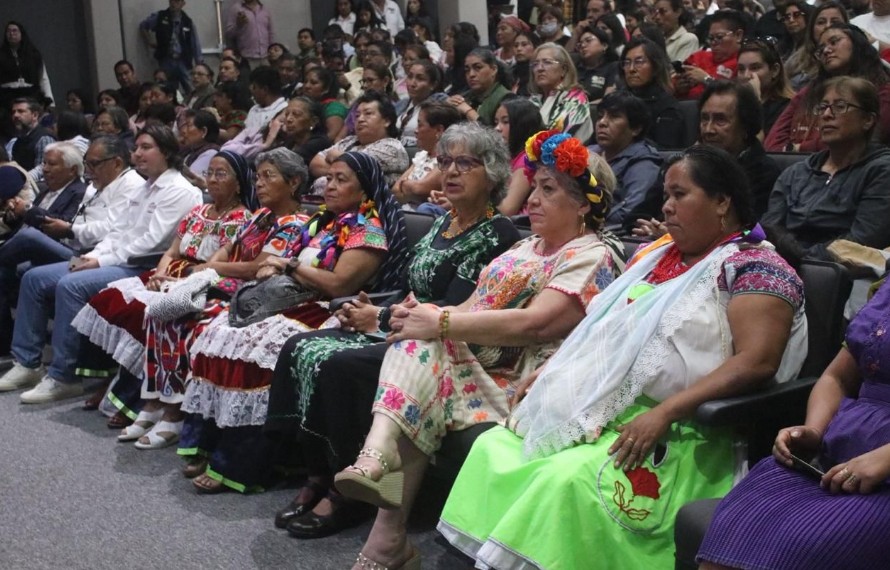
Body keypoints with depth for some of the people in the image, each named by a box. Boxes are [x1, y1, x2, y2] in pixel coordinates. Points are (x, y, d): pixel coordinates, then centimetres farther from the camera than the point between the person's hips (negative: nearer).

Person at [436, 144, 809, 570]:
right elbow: (604, 328, 26)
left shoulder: (754, 268, -5)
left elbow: (756, 361, -18)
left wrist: (665, 413, -25)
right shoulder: (655, 256, 19)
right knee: (493, 448, -7)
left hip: (676, 431, -8)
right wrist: (549, 371, 10)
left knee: (569, 478, -31)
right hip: (596, 407, 8)